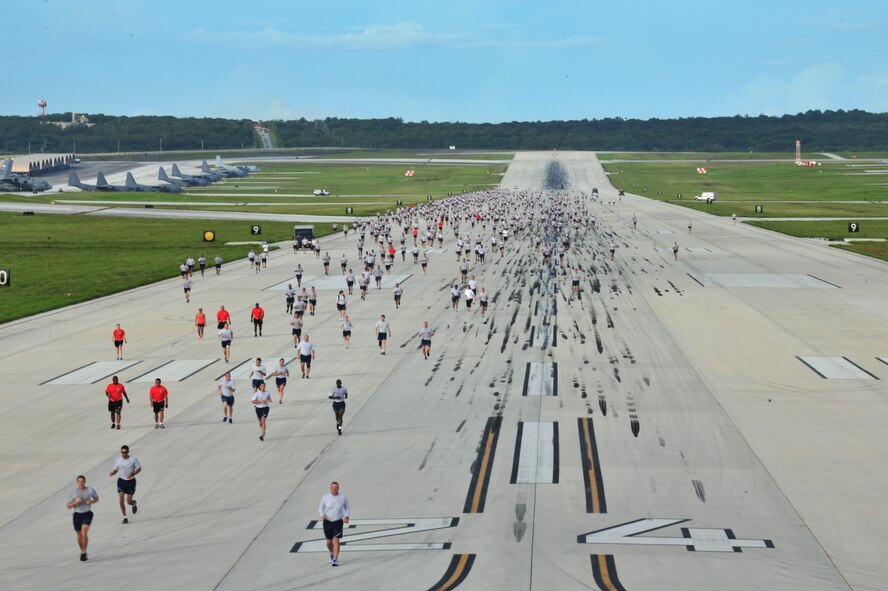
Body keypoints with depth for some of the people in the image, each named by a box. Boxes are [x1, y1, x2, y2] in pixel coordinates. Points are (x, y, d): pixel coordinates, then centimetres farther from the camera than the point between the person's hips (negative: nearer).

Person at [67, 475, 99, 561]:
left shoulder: (90, 490, -3)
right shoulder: (73, 492, -4)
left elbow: (96, 498, 13)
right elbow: (68, 506, -3)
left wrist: (91, 502, -9)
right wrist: (75, 502, -22)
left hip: (87, 513, -2)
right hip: (77, 514, 2)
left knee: (84, 532, -19)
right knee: (79, 535, 10)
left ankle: (84, 553, -12)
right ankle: (82, 551, 35)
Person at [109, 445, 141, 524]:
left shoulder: (133, 459, -7)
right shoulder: (118, 460, 0)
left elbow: (139, 469, -2)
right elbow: (116, 470, 11)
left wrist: (132, 474, -20)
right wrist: (112, 473, -12)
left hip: (131, 481, -2)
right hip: (121, 481, 2)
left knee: (129, 502, -1)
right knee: (121, 500, -11)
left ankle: (134, 503, 38)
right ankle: (125, 517, 1)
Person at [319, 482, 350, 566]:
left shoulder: (343, 497, -3)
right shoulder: (325, 497, -4)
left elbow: (347, 508, 11)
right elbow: (320, 508, 8)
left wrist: (346, 516, -5)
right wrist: (322, 515, -12)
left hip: (338, 522, -2)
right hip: (327, 522, 2)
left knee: (336, 541, -14)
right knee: (329, 541, 12)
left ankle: (335, 560, -12)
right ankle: (332, 553, 43)